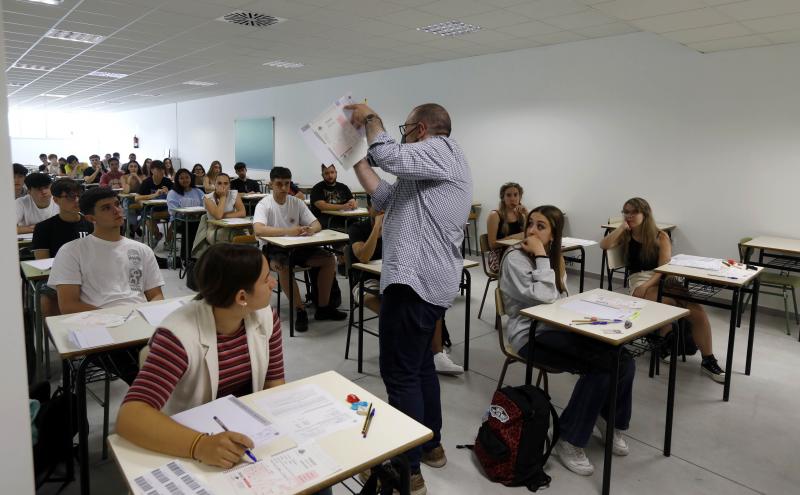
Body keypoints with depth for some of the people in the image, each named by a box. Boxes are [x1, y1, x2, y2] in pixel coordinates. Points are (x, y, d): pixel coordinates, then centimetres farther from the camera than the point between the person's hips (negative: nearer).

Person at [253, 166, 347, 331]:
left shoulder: (297, 202, 1)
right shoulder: (264, 204, -13)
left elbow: (317, 225, -3)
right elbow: (258, 230, -32)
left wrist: (310, 229, -28)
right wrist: (287, 231, -40)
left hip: (296, 246, 5)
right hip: (272, 248, -5)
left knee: (329, 259, -10)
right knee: (284, 266, -38)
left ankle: (323, 307, 0)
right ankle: (300, 310, -20)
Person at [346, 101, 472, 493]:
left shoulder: (442, 150, -7)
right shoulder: (431, 167, 24)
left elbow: (388, 156, -23)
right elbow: (387, 198, 19)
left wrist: (370, 119, -5)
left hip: (415, 282, -11)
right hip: (428, 280, 11)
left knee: (399, 373, -5)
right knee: (419, 365, 20)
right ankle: (431, 444, 34)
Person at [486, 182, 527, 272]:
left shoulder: (521, 214, 13)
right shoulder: (495, 215, -4)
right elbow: (492, 244, -8)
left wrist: (527, 214, -5)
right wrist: (512, 238, -18)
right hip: (499, 256, -5)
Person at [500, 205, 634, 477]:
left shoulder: (555, 257, 13)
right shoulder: (515, 258, -12)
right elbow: (544, 298, -22)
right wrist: (540, 257, -19)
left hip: (558, 328, 7)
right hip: (531, 334, -7)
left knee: (623, 361, -13)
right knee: (601, 366, -25)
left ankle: (609, 419, 16)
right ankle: (569, 440, -8)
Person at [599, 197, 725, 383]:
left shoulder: (661, 237, 9)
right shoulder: (625, 236, 14)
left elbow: (664, 267, -4)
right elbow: (604, 245, -6)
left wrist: (647, 285, -19)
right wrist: (622, 227, -3)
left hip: (664, 279, 1)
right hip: (638, 281, -1)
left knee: (697, 311, -23)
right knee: (670, 304, -33)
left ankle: (708, 360, -9)